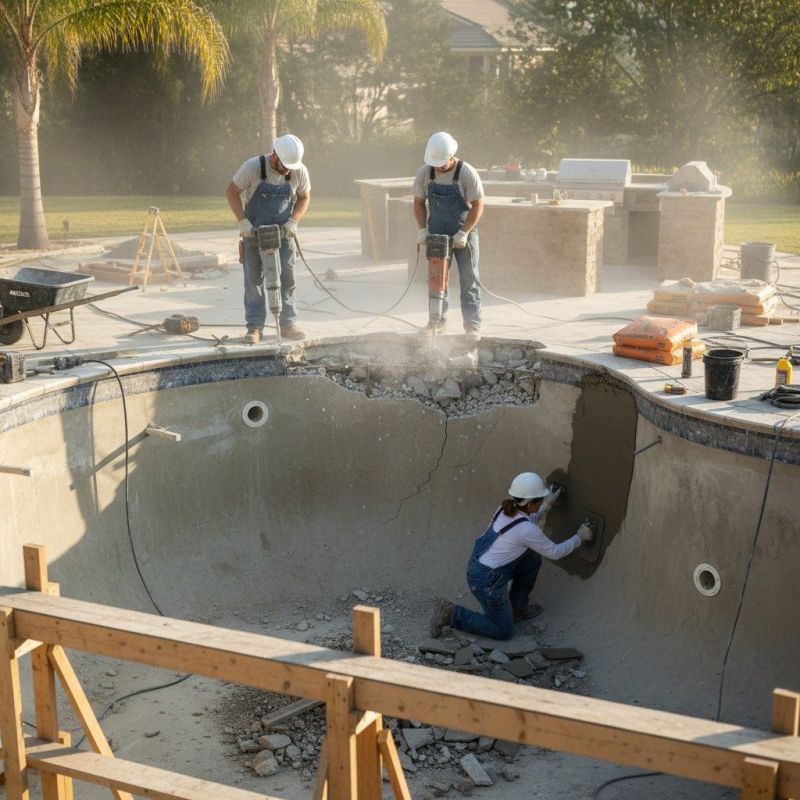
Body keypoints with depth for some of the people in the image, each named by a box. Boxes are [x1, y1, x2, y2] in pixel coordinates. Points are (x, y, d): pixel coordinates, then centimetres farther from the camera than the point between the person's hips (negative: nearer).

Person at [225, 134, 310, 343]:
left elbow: (304, 198, 4)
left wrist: (293, 222, -11)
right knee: (253, 280, -1)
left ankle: (288, 324, 9)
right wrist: (243, 222, -18)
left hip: (283, 232, 2)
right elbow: (231, 192, -10)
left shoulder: (299, 171, -12)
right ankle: (254, 327, 4)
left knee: (287, 277, 0)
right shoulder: (252, 167, -20)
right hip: (254, 232, -2)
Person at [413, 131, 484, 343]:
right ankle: (437, 320, 20)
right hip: (436, 232, 4)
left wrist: (463, 233, -20)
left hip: (463, 232, -3)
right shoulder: (424, 172, -7)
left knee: (469, 279, -3)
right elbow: (419, 203, 4)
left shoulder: (467, 173, -18)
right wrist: (422, 229, -7)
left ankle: (472, 325, 0)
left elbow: (478, 206, -14)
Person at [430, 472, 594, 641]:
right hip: (487, 582, -8)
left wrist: (547, 505, 19)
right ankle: (451, 615, 1)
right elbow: (554, 553, -6)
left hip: (477, 565, 8)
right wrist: (580, 537, 6)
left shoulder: (505, 508, -1)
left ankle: (516, 609, 28)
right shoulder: (527, 530, -23)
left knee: (533, 559, 18)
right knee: (503, 632, 10)